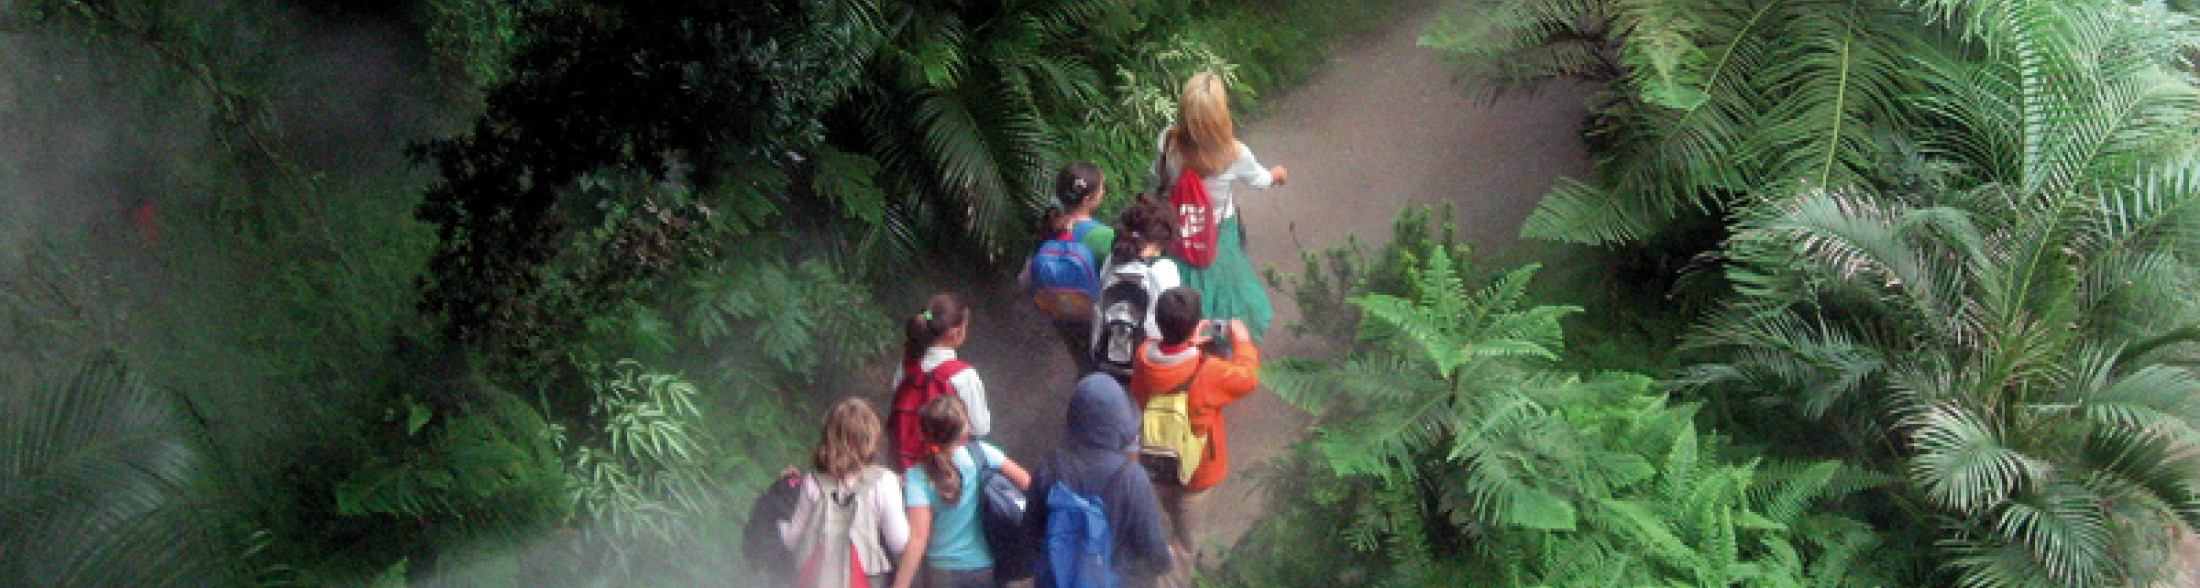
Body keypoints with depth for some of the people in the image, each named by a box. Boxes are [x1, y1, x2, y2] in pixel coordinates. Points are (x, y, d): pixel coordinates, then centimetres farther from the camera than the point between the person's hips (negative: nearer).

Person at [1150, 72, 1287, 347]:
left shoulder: (1169, 140, -27)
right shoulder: (1236, 154, -30)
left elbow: (1158, 180, -8)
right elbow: (1258, 179, -6)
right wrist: (1276, 174, 19)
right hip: (1219, 234, -2)